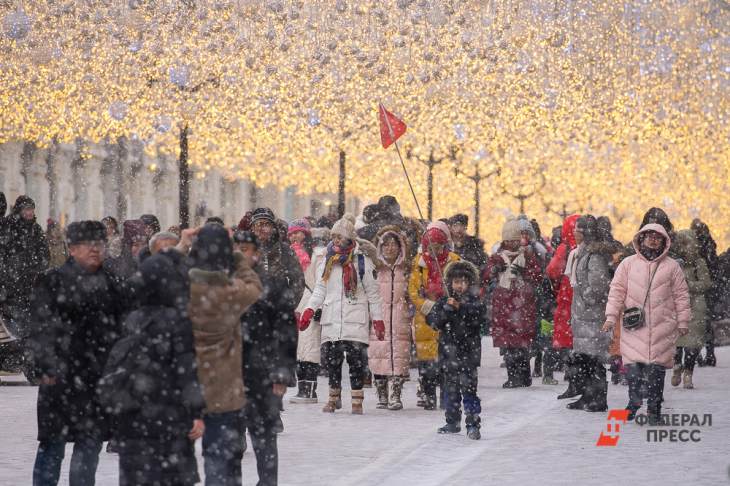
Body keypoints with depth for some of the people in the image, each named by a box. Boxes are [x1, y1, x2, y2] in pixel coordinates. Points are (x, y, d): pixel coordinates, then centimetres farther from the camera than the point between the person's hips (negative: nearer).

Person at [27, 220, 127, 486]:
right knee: (53, 442, -2)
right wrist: (47, 367, -14)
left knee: (91, 440, 9)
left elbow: (123, 324, 18)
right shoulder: (52, 282, -3)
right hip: (63, 375, -5)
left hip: (100, 376, 5)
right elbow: (41, 327, -7)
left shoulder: (109, 284, 14)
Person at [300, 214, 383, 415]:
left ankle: (357, 399, 0)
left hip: (355, 319, -3)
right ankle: (334, 396, 17)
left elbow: (373, 293, 5)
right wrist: (309, 309, -4)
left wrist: (378, 318, 2)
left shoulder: (362, 262, 1)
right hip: (331, 319, 3)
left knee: (356, 358, -7)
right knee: (332, 358, 4)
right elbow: (320, 289, 11)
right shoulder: (327, 261, 11)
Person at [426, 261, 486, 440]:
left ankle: (473, 425, -9)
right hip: (449, 351, 4)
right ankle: (453, 422, 25)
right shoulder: (443, 301, 8)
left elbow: (477, 317, -17)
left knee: (468, 388, -10)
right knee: (451, 390, 14)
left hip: (468, 353, -4)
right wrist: (446, 310, -19)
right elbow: (432, 320, -3)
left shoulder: (474, 302, 0)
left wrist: (460, 308, -29)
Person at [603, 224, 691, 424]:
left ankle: (654, 409, 6)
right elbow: (617, 291, 8)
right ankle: (634, 403, 7)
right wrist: (611, 317, -1)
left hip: (662, 327, 0)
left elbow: (681, 296, 10)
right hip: (634, 326, 0)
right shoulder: (628, 264, 8)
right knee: (634, 366, -7)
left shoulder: (672, 266, 8)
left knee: (657, 368, -2)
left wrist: (682, 322, 7)